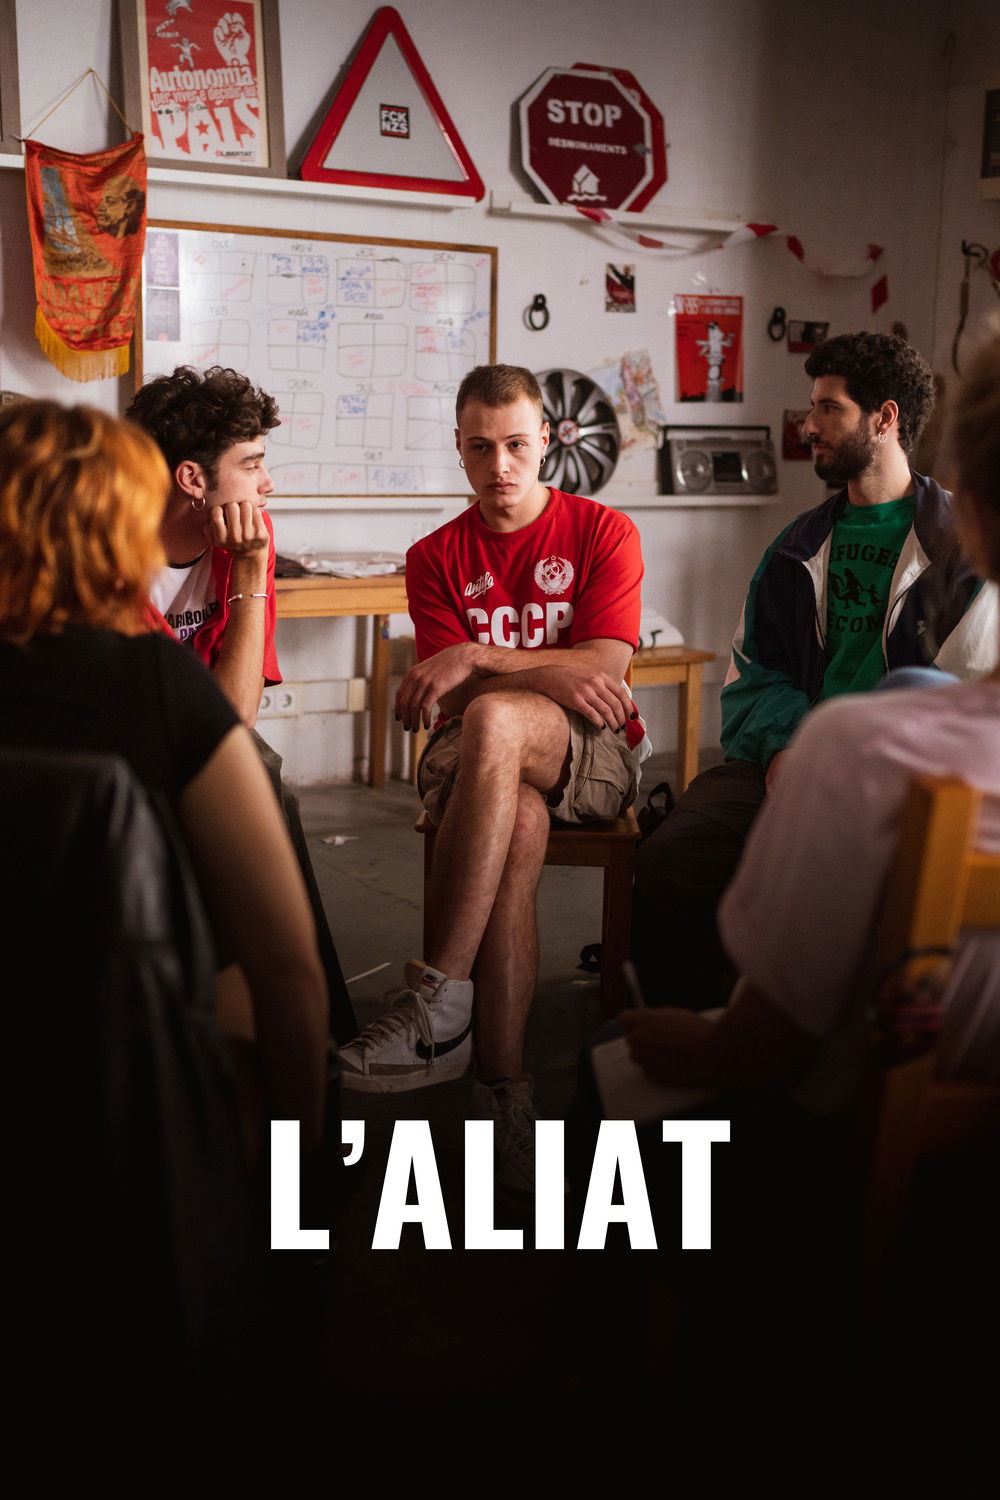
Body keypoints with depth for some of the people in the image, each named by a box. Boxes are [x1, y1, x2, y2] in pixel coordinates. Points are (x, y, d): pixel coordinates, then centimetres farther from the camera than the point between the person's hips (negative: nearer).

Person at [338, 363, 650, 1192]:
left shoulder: (604, 533, 5)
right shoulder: (436, 557, 12)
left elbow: (604, 671, -7)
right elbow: (451, 695, 1)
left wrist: (475, 659, -16)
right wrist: (552, 676, -16)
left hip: (595, 753, -2)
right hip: (487, 762, 2)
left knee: (492, 720, -37)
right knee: (517, 826, -37)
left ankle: (439, 1001, -38)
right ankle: (503, 1084, -34)